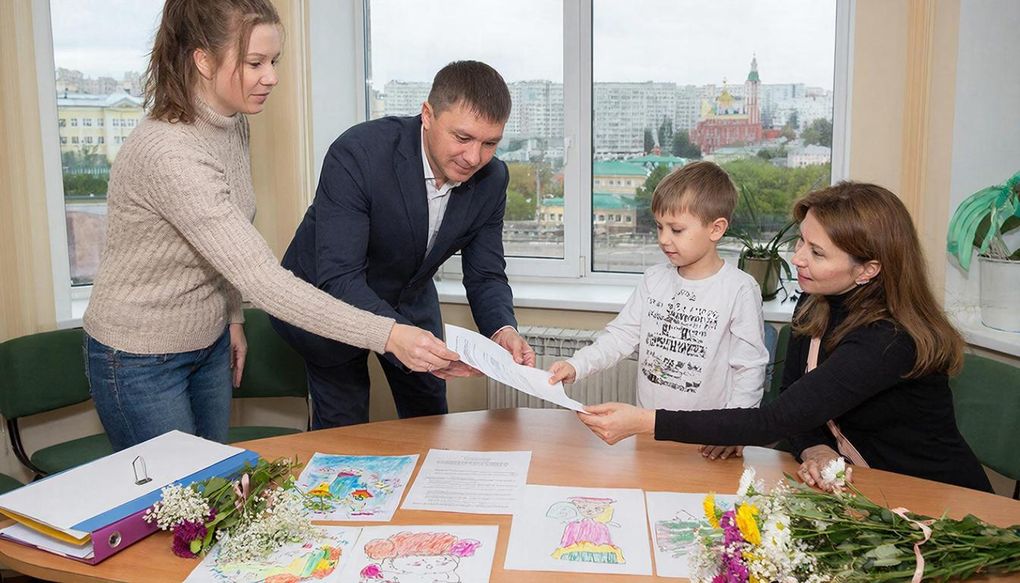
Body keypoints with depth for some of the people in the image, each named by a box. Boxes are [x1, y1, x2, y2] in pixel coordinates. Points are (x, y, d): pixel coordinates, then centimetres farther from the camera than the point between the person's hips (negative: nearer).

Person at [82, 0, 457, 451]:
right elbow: (261, 279, -36)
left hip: (208, 343, 8)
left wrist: (232, 317, 12)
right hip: (140, 361, -7)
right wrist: (388, 336, -38)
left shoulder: (232, 124, -4)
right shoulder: (169, 153, -31)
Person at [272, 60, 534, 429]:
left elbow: (485, 276, -8)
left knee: (430, 423, 15)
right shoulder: (358, 154, -33)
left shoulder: (492, 179, -16)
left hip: (410, 302, 5)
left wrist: (502, 330, -30)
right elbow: (337, 279, -37)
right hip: (327, 299, -4)